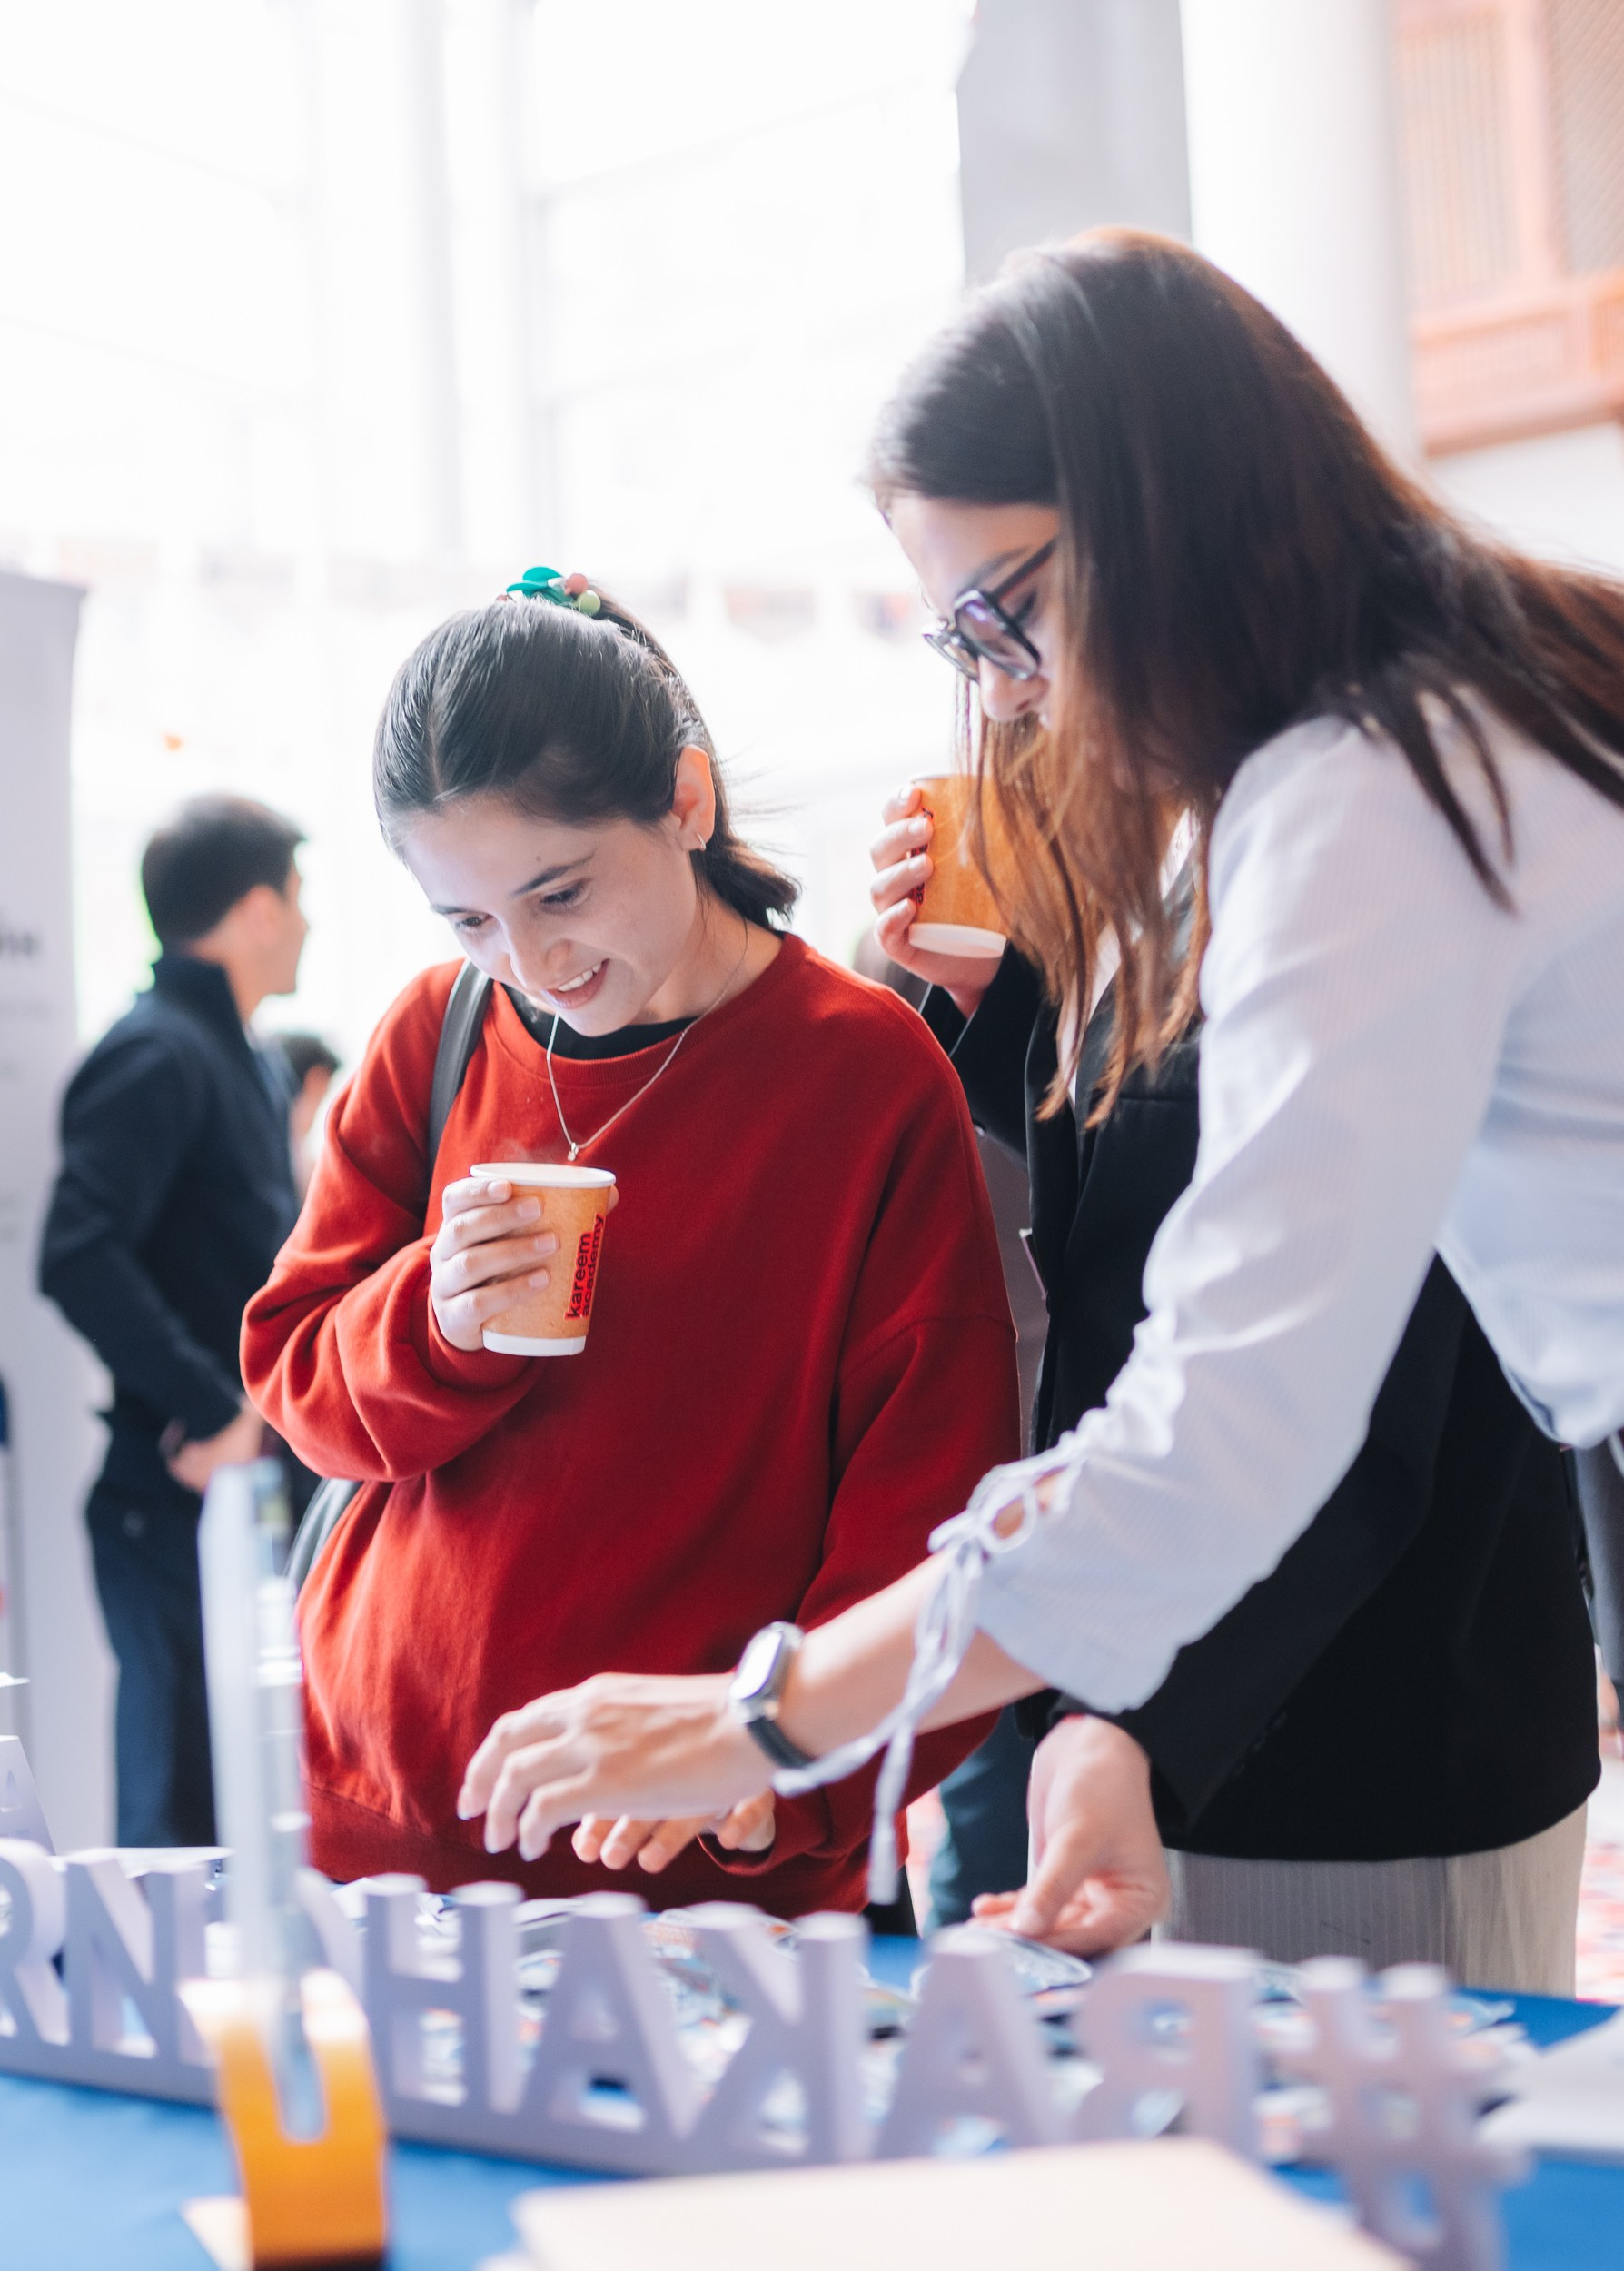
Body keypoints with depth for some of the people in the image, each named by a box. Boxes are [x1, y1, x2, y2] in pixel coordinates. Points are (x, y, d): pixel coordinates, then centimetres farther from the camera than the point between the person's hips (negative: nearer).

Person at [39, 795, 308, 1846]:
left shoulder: (254, 1065, 17)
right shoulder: (156, 1056, -14)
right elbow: (80, 1256, -26)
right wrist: (213, 1411, -24)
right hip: (179, 1512, -9)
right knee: (185, 1819, -5)